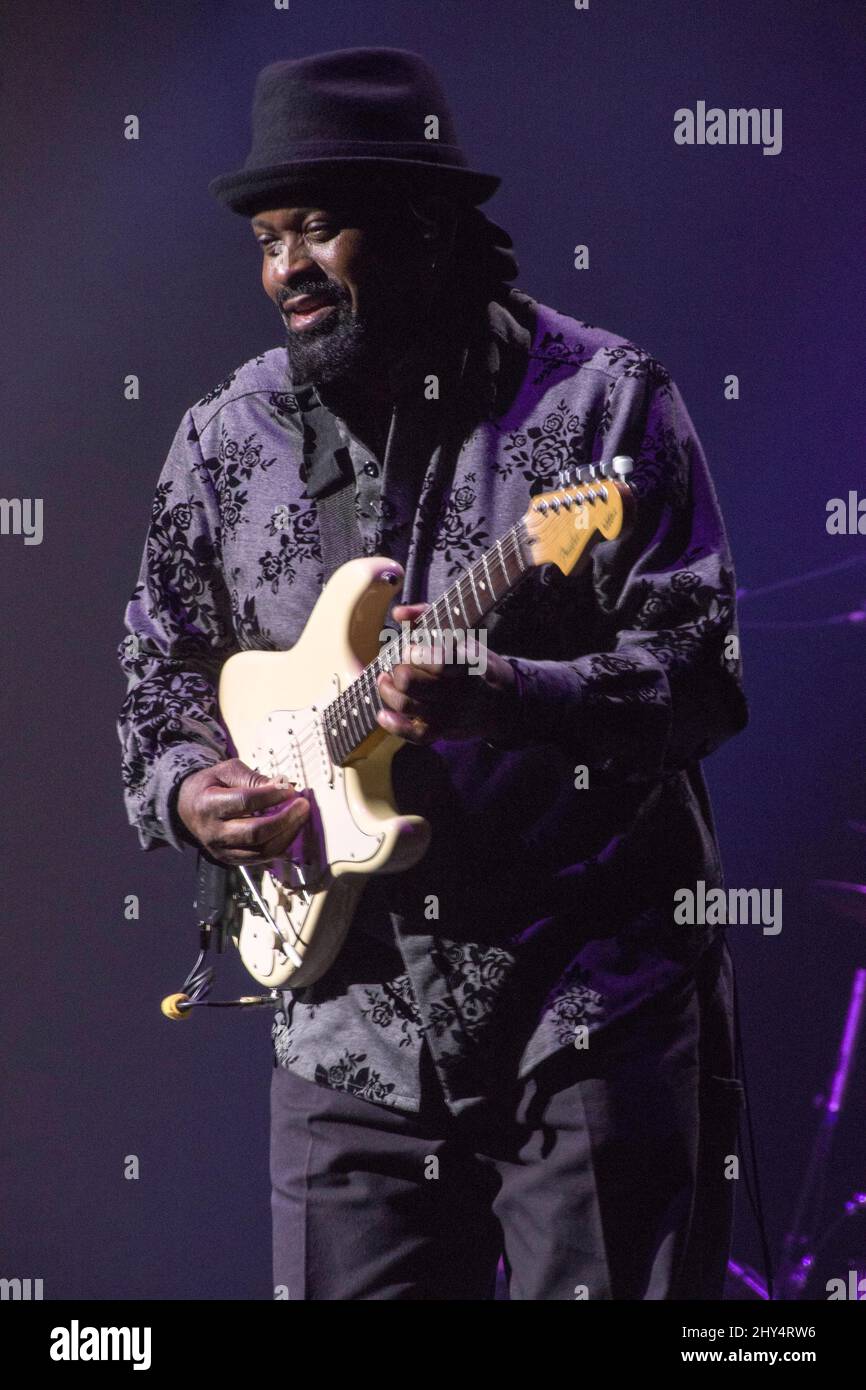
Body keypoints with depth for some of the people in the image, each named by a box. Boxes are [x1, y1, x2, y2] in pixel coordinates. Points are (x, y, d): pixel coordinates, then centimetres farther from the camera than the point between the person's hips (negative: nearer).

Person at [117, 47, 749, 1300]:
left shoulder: (601, 399, -5)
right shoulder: (228, 440, 9)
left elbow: (702, 670, -10)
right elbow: (165, 673, 18)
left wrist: (503, 697, -25)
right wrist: (183, 790, -3)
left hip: (593, 1007, -4)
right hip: (350, 1017, 4)